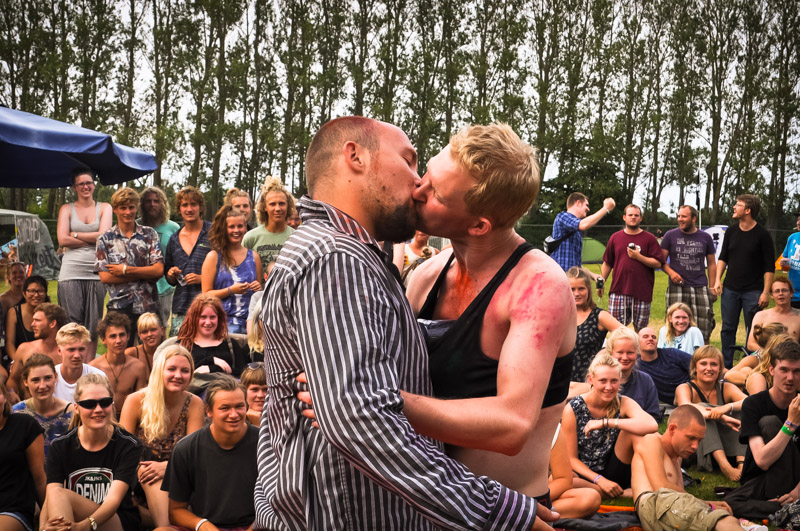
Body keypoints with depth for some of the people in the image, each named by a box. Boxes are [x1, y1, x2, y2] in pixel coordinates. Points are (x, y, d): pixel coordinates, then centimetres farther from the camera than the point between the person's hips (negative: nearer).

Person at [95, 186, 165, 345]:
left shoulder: (149, 234, 7)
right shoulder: (105, 239, 6)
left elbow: (159, 270, -4)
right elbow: (104, 277, -4)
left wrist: (125, 270, -10)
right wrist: (143, 274, -8)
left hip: (148, 307, 1)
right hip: (119, 308, 0)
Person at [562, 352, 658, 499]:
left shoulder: (623, 403, -6)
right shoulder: (573, 409, -11)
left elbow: (651, 425, -29)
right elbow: (571, 458, -7)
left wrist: (606, 423, -31)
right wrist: (600, 480, -19)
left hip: (614, 476, 1)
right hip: (586, 476, -1)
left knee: (635, 431, -20)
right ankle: (623, 494, -23)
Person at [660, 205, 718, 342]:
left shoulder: (705, 238, 11)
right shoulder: (670, 236, 7)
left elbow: (711, 264, 15)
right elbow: (661, 260, 7)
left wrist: (712, 287, 7)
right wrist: (670, 272, -12)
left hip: (700, 288, 1)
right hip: (677, 288, -1)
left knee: (704, 329, -2)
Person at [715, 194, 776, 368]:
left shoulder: (762, 235, -6)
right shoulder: (731, 231, 7)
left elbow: (769, 267, -5)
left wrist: (766, 292, -11)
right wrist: (718, 279, 3)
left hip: (753, 291, -4)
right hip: (730, 289, 4)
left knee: (753, 332, 1)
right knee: (728, 329, 6)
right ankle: (726, 367, 15)